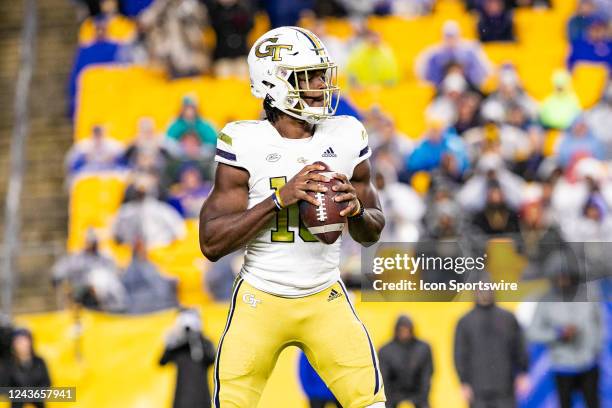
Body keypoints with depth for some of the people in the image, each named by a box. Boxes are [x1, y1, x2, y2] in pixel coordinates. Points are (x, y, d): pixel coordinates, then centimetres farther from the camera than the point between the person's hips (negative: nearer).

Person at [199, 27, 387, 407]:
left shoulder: (347, 137, -1)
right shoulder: (245, 142, -11)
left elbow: (372, 233, 10)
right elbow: (211, 243, -15)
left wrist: (356, 209, -14)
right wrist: (280, 198, -23)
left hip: (326, 300, 2)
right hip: (261, 300, -2)